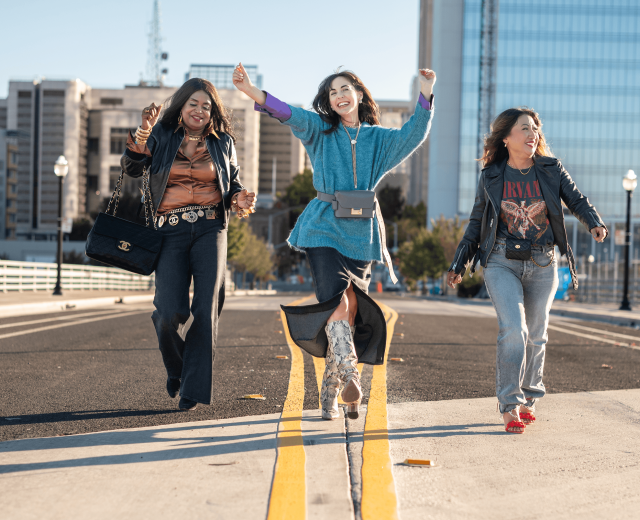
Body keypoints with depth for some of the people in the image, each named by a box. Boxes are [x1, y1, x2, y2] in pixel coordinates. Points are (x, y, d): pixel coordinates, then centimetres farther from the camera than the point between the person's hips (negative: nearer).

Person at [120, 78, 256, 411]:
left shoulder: (223, 142, 13)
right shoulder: (161, 137, 8)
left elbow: (233, 186, 21)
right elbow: (132, 168, -4)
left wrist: (241, 200, -2)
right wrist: (143, 132, -18)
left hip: (210, 230, 1)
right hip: (171, 231, -1)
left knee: (206, 310, -9)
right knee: (170, 312, -13)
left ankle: (193, 388, 1)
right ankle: (176, 369, 19)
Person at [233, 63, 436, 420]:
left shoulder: (379, 139, 12)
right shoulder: (321, 131, 6)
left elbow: (414, 135, -4)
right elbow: (292, 115, -11)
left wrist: (426, 97, -19)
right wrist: (254, 93, -29)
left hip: (361, 234, 2)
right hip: (324, 230, -2)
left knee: (351, 310, 3)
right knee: (336, 302, -20)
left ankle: (331, 390, 14)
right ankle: (350, 376, -20)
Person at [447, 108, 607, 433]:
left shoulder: (551, 170, 1)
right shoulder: (491, 176, 0)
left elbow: (577, 201, 5)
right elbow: (477, 222, 8)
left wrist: (595, 223, -18)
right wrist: (459, 265, 8)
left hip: (542, 265, 2)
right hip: (502, 263, -2)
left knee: (535, 336, 10)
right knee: (513, 329, -18)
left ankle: (528, 399, 28)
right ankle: (510, 407, -11)